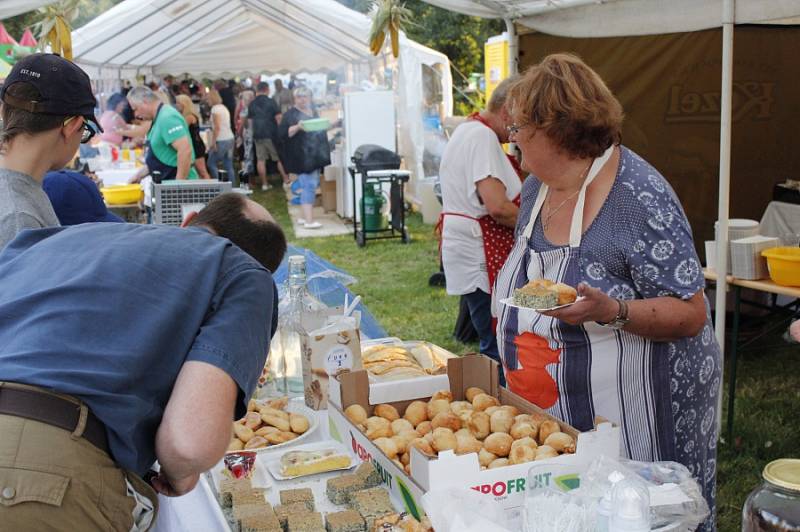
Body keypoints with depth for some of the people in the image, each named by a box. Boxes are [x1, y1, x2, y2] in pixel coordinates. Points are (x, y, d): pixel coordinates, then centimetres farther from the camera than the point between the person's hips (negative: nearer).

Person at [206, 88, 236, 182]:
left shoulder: (215, 108, -10)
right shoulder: (224, 107, 17)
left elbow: (217, 127, -17)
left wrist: (213, 142, -16)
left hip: (221, 140, -9)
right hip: (230, 138, 9)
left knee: (211, 163, 1)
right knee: (229, 166, 7)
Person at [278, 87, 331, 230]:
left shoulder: (313, 113, 19)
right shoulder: (291, 114, -3)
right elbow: (282, 133, -13)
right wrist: (297, 127, -25)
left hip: (315, 155, 8)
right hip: (302, 157, -8)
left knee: (312, 185, 10)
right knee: (309, 185, -13)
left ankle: (306, 216, 19)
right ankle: (308, 220, -13)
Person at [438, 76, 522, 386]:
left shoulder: (468, 131, 19)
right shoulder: (483, 137, -16)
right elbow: (498, 207, -25)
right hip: (482, 260, -11)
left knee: (492, 345, 14)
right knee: (498, 350, -7)